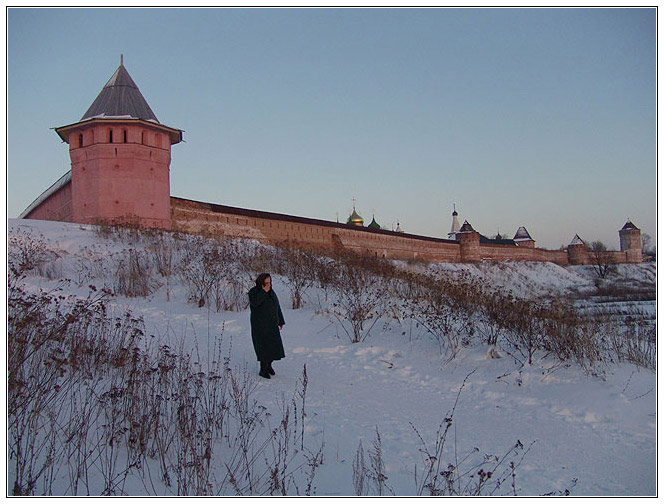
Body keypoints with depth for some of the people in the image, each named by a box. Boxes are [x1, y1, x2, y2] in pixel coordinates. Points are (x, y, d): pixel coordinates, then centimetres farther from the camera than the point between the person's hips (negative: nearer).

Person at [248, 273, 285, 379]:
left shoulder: (272, 292, 11)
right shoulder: (253, 292, -7)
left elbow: (277, 308, 16)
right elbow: (254, 302, -28)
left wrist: (281, 321, 15)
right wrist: (263, 292, -25)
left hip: (272, 325, 6)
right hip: (260, 325, -6)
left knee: (275, 346, 5)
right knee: (264, 347, -7)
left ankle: (268, 365, 26)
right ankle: (263, 370, 6)